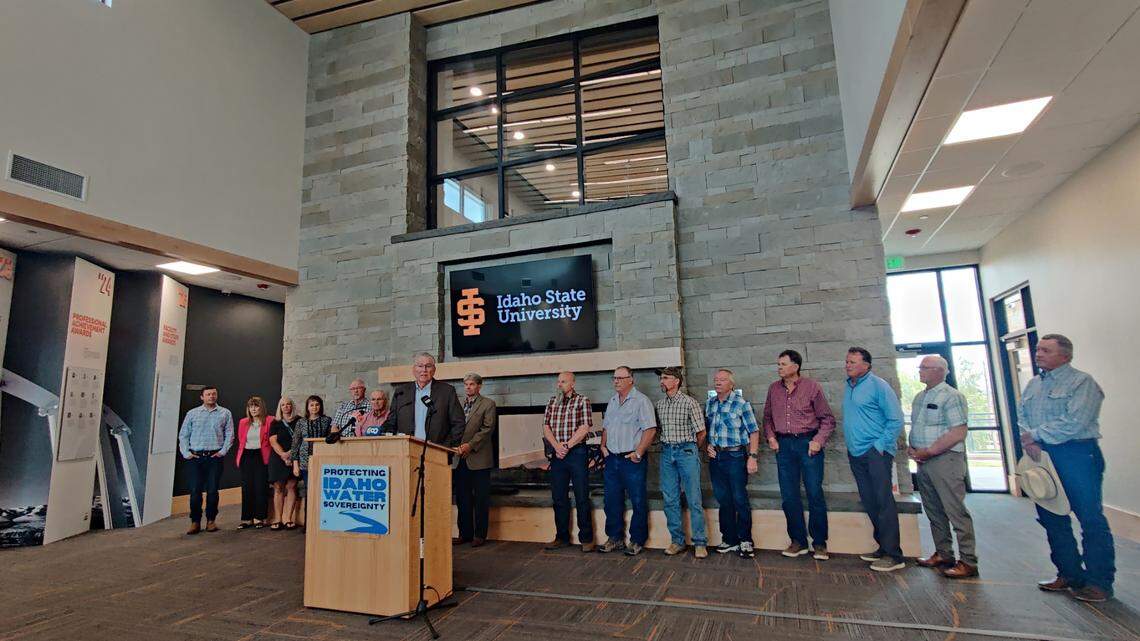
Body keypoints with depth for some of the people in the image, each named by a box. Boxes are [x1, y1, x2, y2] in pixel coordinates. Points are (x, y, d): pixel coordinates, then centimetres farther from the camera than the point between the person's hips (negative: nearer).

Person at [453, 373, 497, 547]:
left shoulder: (488, 404, -1)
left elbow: (488, 428, -9)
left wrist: (470, 445, -15)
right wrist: (456, 445, -5)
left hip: (479, 458, -5)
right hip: (460, 458, 5)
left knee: (481, 499, 2)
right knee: (462, 498, 10)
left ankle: (480, 534, 11)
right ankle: (465, 533, 21)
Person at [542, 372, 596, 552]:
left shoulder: (582, 401, -2)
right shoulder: (552, 401, 12)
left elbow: (585, 428, -10)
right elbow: (546, 427, 6)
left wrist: (566, 446, -13)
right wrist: (557, 446, -9)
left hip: (577, 452, -5)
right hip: (557, 454, 5)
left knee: (582, 498, 0)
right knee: (558, 498, 10)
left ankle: (586, 539, 10)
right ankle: (562, 537, 23)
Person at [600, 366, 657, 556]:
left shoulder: (641, 400, -8)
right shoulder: (612, 401, 14)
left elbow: (650, 430, -14)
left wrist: (638, 453, -17)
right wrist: (603, 446, 9)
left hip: (632, 460, -7)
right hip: (612, 459, 7)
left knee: (638, 502, 2)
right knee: (611, 501, 13)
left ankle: (637, 541, 15)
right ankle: (615, 538, 26)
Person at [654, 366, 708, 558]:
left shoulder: (689, 402, -6)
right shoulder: (659, 404, 9)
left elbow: (701, 431, -1)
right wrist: (666, 448, 14)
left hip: (686, 451, -5)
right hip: (666, 452, 5)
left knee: (694, 500, -2)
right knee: (670, 500, 7)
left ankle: (700, 543, 7)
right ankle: (677, 541, 18)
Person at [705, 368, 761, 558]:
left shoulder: (741, 404, -7)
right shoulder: (709, 404, 9)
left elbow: (754, 431, -8)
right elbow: (705, 428, 21)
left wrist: (753, 456, -14)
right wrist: (708, 445, 5)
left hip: (735, 456, -5)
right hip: (716, 456, 5)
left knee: (740, 500, 0)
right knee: (723, 500, 12)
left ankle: (745, 541, 13)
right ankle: (729, 540, 22)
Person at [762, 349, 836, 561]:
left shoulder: (811, 387, -5)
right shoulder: (773, 389, 7)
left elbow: (828, 419, -2)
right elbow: (767, 417, 16)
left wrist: (818, 440, -13)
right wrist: (770, 436, 1)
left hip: (807, 442, -4)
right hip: (783, 445, 4)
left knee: (815, 494, 0)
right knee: (789, 496, 8)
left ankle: (819, 543, 14)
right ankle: (798, 541, 20)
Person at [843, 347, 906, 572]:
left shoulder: (878, 386, -7)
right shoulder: (848, 387, 14)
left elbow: (896, 419, -9)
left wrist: (881, 445, -14)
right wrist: (850, 442, 12)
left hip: (876, 452, -7)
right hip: (856, 453, 7)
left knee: (883, 501, -7)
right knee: (869, 503, 11)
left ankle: (893, 555, -2)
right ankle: (883, 547, 21)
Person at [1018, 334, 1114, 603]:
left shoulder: (1082, 382, -7)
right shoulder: (1033, 385, 16)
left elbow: (1075, 422, -18)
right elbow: (1022, 416, 10)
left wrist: (1036, 435, -11)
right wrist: (1030, 442, -8)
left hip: (1076, 456, -7)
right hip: (1041, 457, 7)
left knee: (1090, 518, -2)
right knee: (1052, 519, 12)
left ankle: (1099, 582, 8)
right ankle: (1070, 575, 24)